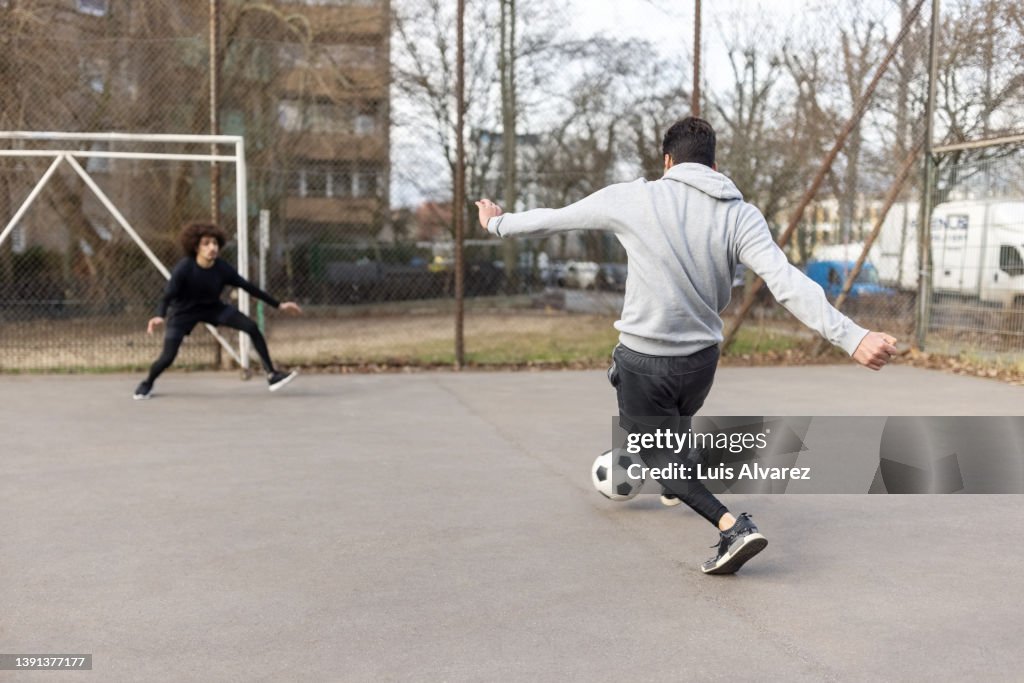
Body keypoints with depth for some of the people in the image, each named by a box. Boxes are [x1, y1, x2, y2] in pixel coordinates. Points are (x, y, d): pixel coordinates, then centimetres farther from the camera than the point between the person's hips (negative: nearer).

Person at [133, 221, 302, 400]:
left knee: (252, 328, -14)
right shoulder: (184, 268, -30)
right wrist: (159, 316, -55)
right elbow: (168, 296, -32)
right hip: (184, 312, -3)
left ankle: (272, 375, -7)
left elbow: (248, 287, -12)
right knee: (168, 357, -12)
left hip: (213, 308, 3)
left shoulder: (222, 268, -21)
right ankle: (147, 383, 23)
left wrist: (278, 305, -10)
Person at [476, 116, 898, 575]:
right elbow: (788, 284, -20)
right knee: (676, 423, 34)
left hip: (642, 358, -4)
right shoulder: (741, 216, -7)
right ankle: (674, 485, 62)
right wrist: (852, 338, -23)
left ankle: (732, 526, -10)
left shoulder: (632, 199, -9)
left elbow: (553, 219, 3)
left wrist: (498, 224, 22)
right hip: (701, 360, 4)